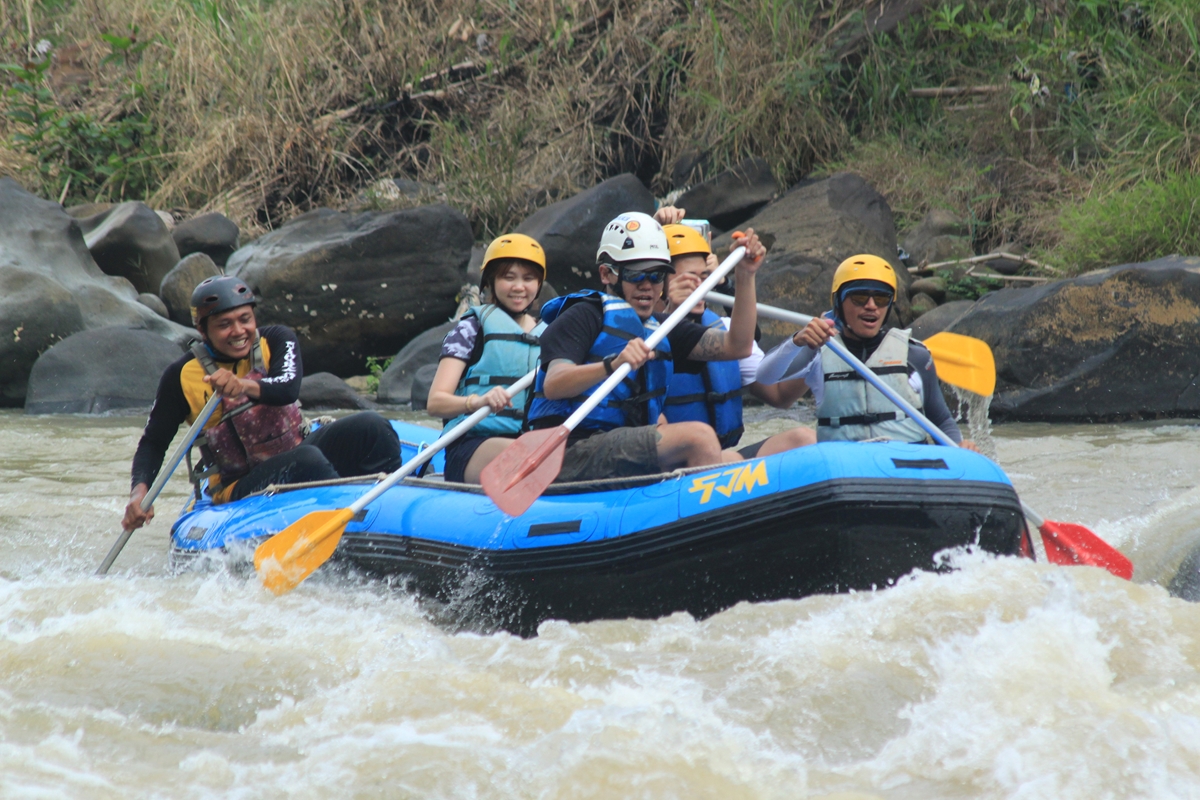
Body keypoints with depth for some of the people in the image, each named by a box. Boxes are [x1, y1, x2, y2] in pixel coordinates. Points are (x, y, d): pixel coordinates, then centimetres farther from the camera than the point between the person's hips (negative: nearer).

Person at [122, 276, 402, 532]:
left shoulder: (276, 341, -2)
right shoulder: (182, 377, -7)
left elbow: (288, 389, -23)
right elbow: (153, 443, -2)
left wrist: (246, 387, -45)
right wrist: (140, 491, -22)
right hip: (242, 490, -4)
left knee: (370, 426, -21)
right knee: (308, 460, -35)